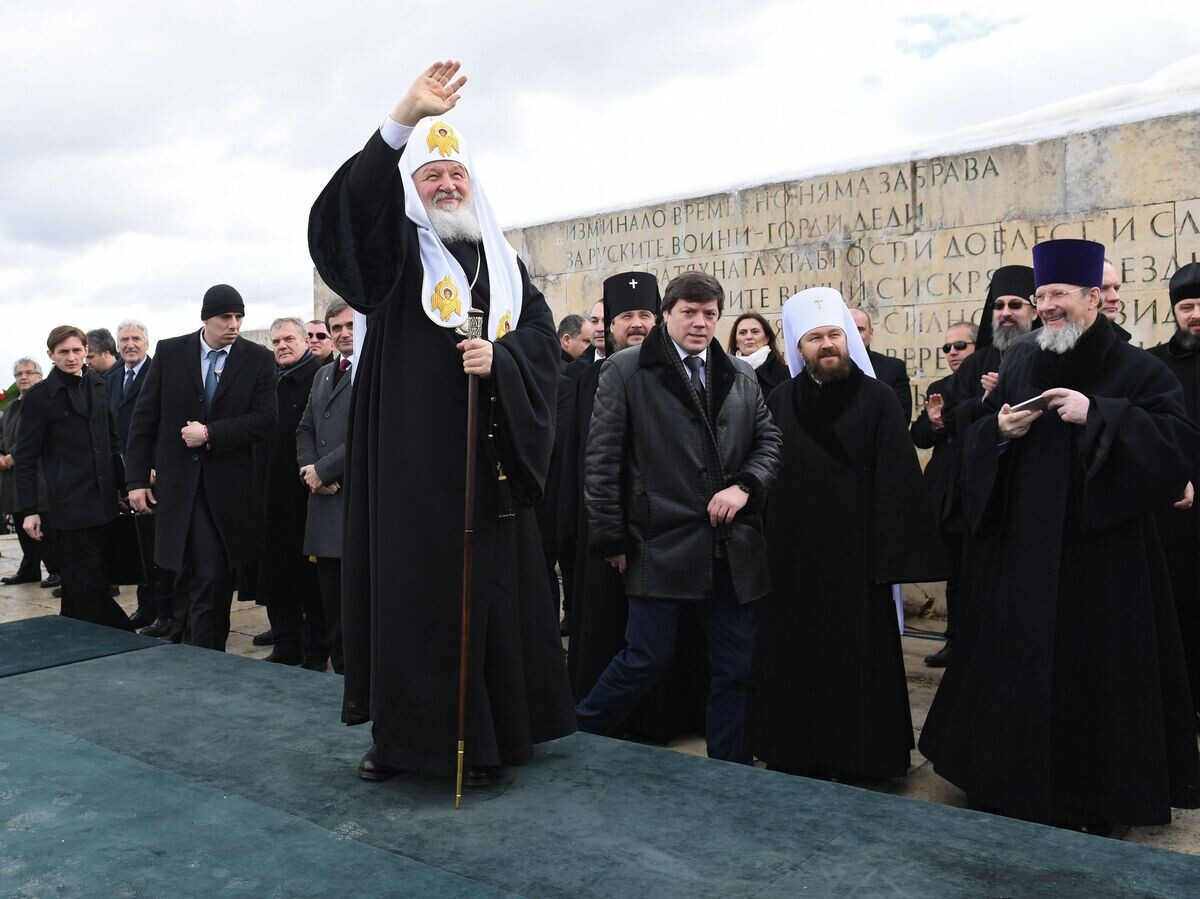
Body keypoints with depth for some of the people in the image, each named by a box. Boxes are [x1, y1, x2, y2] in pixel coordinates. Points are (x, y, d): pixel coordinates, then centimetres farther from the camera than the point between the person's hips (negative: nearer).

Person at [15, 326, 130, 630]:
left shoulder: (97, 386, 11)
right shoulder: (39, 397, -3)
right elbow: (25, 458, -3)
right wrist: (29, 510, -7)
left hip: (101, 502, 5)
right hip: (68, 506, -5)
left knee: (80, 584, 13)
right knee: (90, 584, -3)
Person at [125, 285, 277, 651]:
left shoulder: (259, 359, -2)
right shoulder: (169, 352, 0)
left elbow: (265, 421, -8)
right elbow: (144, 418, 3)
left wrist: (210, 434, -15)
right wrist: (137, 479, 0)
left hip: (228, 486, 0)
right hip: (178, 482, 0)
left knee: (216, 576, 4)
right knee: (191, 572, 3)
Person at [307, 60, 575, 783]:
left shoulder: (501, 259, 17)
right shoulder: (392, 248, 6)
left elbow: (543, 332, 9)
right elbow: (353, 202, -16)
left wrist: (498, 358, -13)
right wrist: (405, 119, -28)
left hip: (489, 460, 3)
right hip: (413, 459, -2)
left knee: (490, 592, 5)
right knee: (413, 591, 1)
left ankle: (489, 734, 17)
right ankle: (404, 732, 14)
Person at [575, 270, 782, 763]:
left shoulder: (741, 376, 12)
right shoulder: (626, 370, -1)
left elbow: (769, 441, 15)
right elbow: (601, 459, -4)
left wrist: (744, 486, -6)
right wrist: (612, 537, -7)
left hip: (732, 549, 5)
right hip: (661, 543, -4)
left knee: (736, 668, 9)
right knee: (646, 660, 2)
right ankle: (576, 739, 26)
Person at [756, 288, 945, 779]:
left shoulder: (876, 398, -3)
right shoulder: (779, 402, 5)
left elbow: (895, 481, -7)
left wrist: (891, 557, -14)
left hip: (854, 553, -3)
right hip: (790, 555, 3)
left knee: (853, 660, 4)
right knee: (793, 656, 10)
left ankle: (853, 760, 18)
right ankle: (793, 754, 24)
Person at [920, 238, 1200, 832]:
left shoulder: (1139, 372, -3)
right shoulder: (1019, 373, 10)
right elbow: (975, 449, 12)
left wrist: (1098, 416, -22)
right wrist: (999, 432, -10)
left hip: (1103, 557, -4)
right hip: (1024, 552, 4)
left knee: (1094, 671, 2)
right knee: (1016, 668, 8)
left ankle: (1094, 795, 19)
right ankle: (1016, 782, 25)